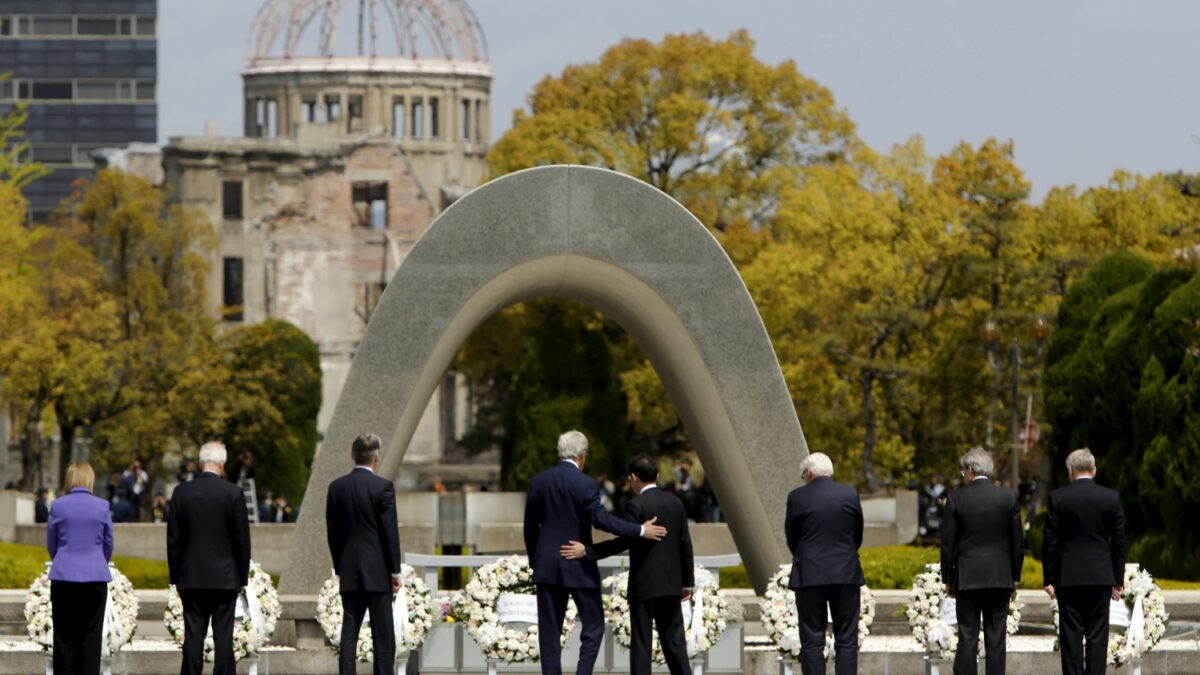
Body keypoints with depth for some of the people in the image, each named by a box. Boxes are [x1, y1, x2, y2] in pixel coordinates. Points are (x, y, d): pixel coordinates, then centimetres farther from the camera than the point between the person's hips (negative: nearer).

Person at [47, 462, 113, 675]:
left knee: (64, 635, 5)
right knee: (90, 635, 2)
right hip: (95, 577, 0)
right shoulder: (101, 506, -2)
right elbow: (108, 544, 9)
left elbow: (51, 544, 9)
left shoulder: (59, 506, -2)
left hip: (63, 577, 0)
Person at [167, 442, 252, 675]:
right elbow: (242, 539, -3)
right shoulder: (233, 493, -6)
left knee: (193, 637, 2)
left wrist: (176, 577, 11)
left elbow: (173, 539, 3)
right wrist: (242, 577, 7)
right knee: (223, 637, -1)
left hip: (192, 578, 2)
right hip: (225, 577, -2)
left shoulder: (181, 492, 0)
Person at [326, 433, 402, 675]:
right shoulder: (383, 487, -9)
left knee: (349, 632, 4)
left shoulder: (337, 487, 3)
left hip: (349, 571, 4)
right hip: (378, 571, -4)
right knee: (383, 634, 1)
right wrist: (395, 571, -3)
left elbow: (332, 532, 8)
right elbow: (390, 531, -9)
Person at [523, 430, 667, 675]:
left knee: (549, 631, 7)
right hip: (579, 567, -4)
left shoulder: (539, 482, 4)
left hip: (547, 566, 4)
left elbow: (530, 526, 9)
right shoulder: (585, 484, -12)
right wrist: (640, 531, -15)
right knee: (593, 627, 7)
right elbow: (601, 518, -20)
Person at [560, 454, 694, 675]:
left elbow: (624, 541, -19)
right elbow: (685, 544, 9)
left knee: (641, 642, -1)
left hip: (644, 584, -5)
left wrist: (586, 551, -17)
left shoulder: (636, 505, -12)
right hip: (671, 583, 5)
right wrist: (688, 581, 15)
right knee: (674, 639, 9)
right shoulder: (675, 503, 7)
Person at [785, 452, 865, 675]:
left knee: (812, 642, 2)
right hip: (846, 574, 1)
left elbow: (791, 539, 5)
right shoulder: (850, 495, 1)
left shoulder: (797, 497, -5)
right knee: (846, 641, 4)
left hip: (809, 575, -1)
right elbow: (858, 537, 10)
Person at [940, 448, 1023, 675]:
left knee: (967, 639, 0)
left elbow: (948, 543, -2)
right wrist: (1014, 577, 14)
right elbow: (1018, 542, 5)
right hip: (1000, 577, 2)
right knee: (996, 639, 3)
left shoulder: (957, 498, -5)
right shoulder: (1008, 498, 1)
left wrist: (948, 579, 7)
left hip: (967, 579, -2)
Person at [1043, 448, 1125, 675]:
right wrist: (1118, 580, 10)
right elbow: (1119, 541, 4)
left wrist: (1049, 579, 3)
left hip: (1068, 577, -1)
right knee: (1097, 634, 3)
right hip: (1101, 576, 1)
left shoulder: (1058, 497, -5)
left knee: (1071, 633, 2)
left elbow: (1050, 541, -3)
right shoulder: (1112, 497, 1)